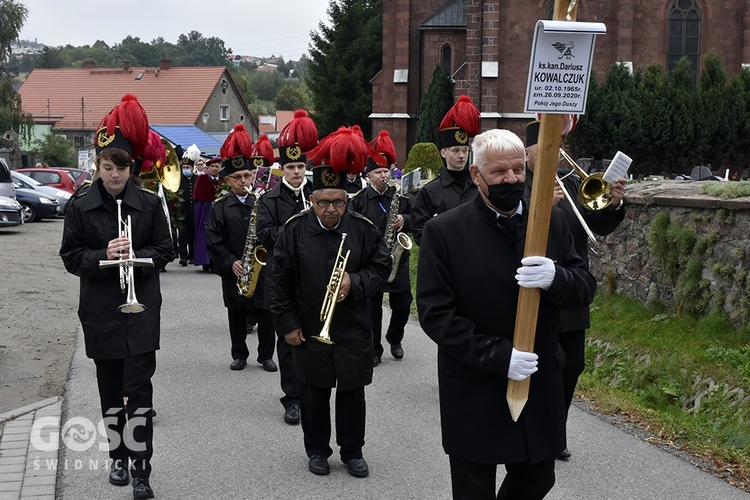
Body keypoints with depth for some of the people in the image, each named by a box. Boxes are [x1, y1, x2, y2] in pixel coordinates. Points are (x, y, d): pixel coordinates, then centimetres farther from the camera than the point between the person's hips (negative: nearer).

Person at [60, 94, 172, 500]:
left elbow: (164, 250, 3)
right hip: (100, 310, 1)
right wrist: (103, 256, -19)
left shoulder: (149, 203, -1)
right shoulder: (80, 206, -1)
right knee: (110, 386, 12)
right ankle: (118, 456, 28)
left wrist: (136, 255, -17)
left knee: (139, 386, -6)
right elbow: (70, 257, -1)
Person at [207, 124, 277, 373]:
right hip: (234, 273, 0)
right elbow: (215, 242, -2)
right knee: (237, 316, 10)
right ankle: (239, 355, 25)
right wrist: (230, 262, -14)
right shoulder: (220, 207, 1)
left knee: (266, 316, 5)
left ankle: (266, 355, 20)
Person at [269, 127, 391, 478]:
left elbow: (381, 266, 4)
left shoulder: (363, 229, -3)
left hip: (353, 330, 1)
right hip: (309, 330, -1)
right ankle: (317, 450, 28)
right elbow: (280, 280, -2)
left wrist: (355, 282, -16)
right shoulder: (294, 230, -6)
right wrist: (287, 324, -4)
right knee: (314, 395, 11)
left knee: (352, 393, 10)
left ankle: (352, 451, 26)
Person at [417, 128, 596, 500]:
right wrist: (498, 355, -23)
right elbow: (435, 313, -14)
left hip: (540, 386, 4)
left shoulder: (552, 221, 2)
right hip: (474, 396, -4)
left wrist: (555, 278, -23)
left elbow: (586, 286, 1)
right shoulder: (444, 232, -10)